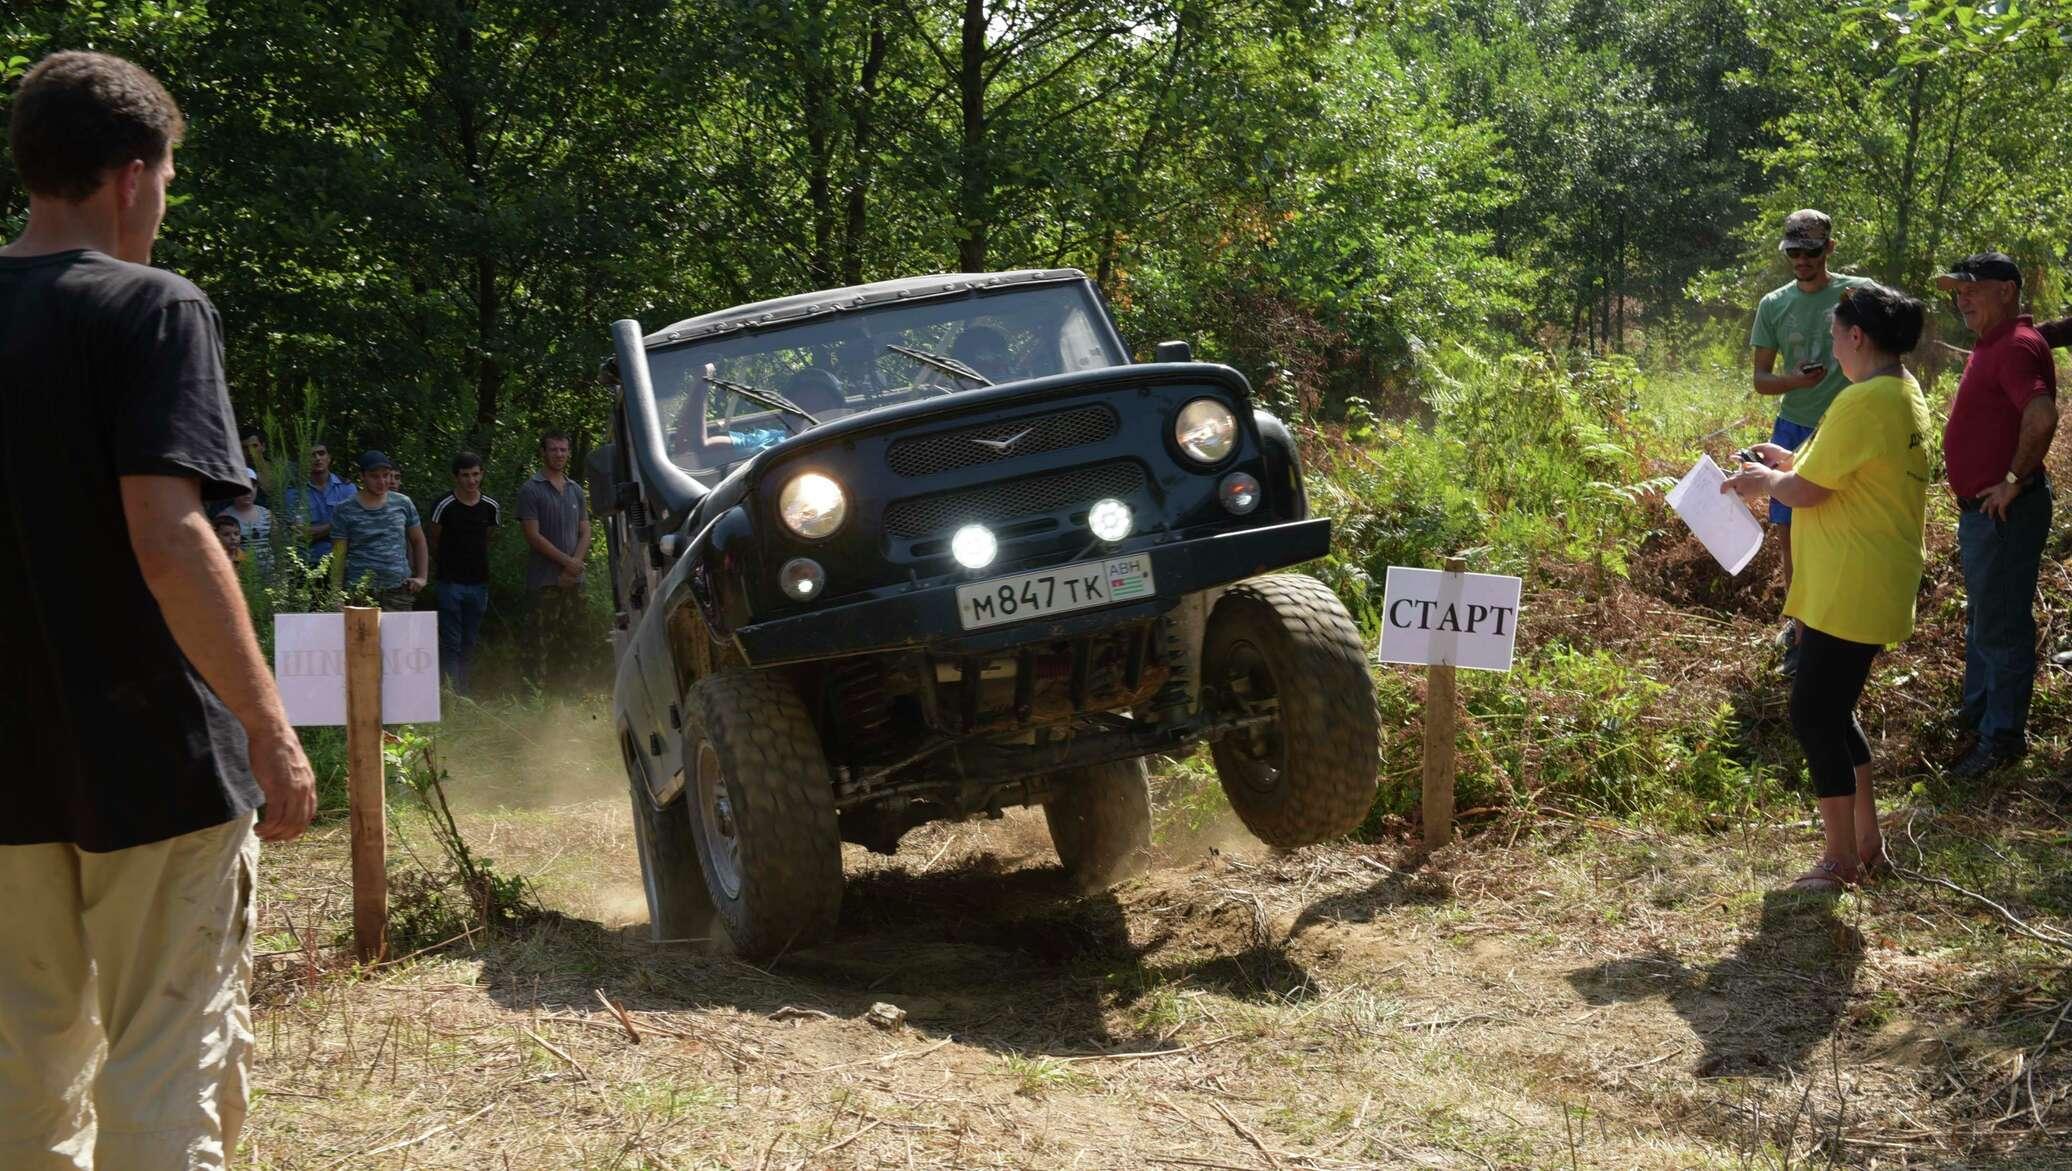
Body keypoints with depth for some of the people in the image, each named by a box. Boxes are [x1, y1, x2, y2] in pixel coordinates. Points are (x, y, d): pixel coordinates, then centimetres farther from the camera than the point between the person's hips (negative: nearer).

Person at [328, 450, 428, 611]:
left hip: (399, 591, 3)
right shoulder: (345, 510, 3)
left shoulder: (402, 504, 11)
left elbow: (418, 541, 21)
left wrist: (421, 577, 10)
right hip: (360, 591, -2)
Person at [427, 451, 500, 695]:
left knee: (469, 644, 11)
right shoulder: (445, 506, -10)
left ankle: (463, 693, 18)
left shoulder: (491, 507, 2)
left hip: (479, 582, 4)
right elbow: (431, 540, 2)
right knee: (451, 643, -5)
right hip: (451, 582, -4)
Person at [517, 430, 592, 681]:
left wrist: (575, 563, -5)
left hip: (573, 578, 6)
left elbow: (585, 532, 13)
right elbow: (533, 536, -9)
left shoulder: (575, 490, 15)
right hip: (544, 581, -6)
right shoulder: (531, 490, -3)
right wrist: (567, 562, -11)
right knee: (540, 639, -8)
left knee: (570, 632, 7)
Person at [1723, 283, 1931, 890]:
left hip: (1848, 592, -10)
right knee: (1833, 709, 19)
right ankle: (1867, 843, 26)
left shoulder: (1864, 402, -21)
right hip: (1866, 586, 10)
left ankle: (1840, 859, 9)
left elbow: (1806, 492, -18)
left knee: (1814, 715, -1)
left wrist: (1766, 482, 1)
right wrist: (1790, 462, 17)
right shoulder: (1905, 394, 11)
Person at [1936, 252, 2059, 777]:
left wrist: (2015, 481, -26)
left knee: (2001, 625, -2)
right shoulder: (1991, 345, 13)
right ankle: (1978, 709, 38)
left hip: (2004, 512, -11)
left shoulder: (2017, 346, -21)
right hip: (1980, 509, 11)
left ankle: (2003, 737, 6)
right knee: (1982, 616, 23)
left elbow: (2042, 416, -37)